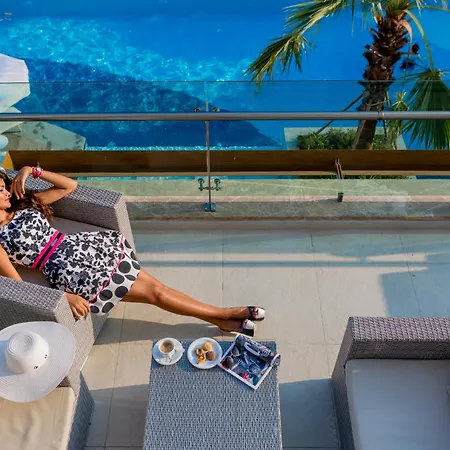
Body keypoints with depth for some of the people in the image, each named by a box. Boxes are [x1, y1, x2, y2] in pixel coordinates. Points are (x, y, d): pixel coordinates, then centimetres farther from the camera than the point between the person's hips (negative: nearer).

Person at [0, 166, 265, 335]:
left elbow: (69, 186, 16)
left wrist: (34, 171, 5)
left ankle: (225, 318, 2)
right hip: (73, 273, -6)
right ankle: (224, 316, 4)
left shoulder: (25, 202, 14)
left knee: (155, 285, -3)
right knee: (154, 292, -7)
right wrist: (64, 297, -19)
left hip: (86, 246, 6)